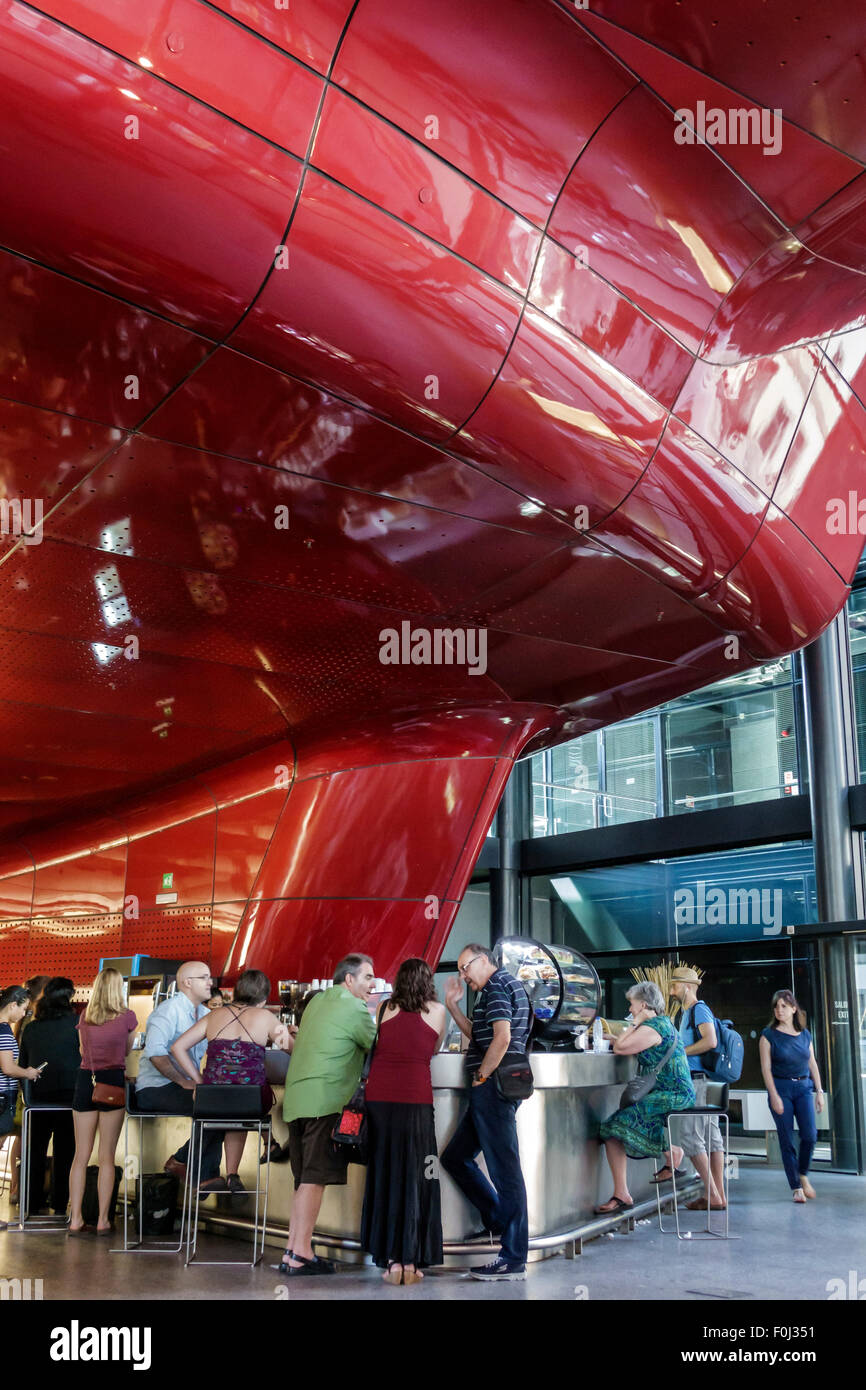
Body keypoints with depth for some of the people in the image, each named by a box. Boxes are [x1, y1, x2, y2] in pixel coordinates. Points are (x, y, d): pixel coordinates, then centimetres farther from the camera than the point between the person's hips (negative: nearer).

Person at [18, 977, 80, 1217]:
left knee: (35, 1152, 15)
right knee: (64, 1152, 6)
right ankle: (59, 1205, 7)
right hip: (69, 1095, -3)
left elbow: (22, 1066, 12)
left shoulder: (30, 1028, 6)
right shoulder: (77, 1024, -8)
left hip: (38, 1096, 4)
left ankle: (33, 1203, 19)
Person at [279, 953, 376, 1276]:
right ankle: (300, 1255, -6)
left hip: (296, 1099, 9)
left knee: (304, 1179, 12)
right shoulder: (354, 1009, -6)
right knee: (315, 1177, -6)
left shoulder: (317, 1001, 18)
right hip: (325, 1101, -9)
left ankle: (291, 1252, 13)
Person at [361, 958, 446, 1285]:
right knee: (414, 1177, 6)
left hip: (378, 1096, 2)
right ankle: (410, 1261, 7)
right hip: (415, 1098, -2)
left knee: (384, 1175, 9)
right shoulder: (437, 1011, 8)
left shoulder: (385, 1009, 11)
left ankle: (391, 1260, 10)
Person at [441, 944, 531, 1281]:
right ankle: (499, 1219, 22)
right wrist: (453, 1005, 20)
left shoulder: (497, 987, -10)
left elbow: (502, 1038, -23)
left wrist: (479, 1077, -13)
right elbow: (477, 1036, 28)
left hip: (493, 1088, -11)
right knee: (455, 1157, 16)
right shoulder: (504, 986, 21)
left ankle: (513, 1259, -2)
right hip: (492, 1092, 11)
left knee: (504, 1169, -6)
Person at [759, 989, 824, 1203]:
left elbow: (812, 1065, 13)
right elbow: (766, 1068, -6)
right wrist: (774, 1096, -12)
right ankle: (796, 1187, 8)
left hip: (803, 1088, 3)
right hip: (780, 1088, -3)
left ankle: (803, 1174, 18)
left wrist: (819, 1091, 8)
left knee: (810, 1135, -8)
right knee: (787, 1140, -2)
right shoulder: (769, 1035, -3)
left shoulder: (805, 1035, 8)